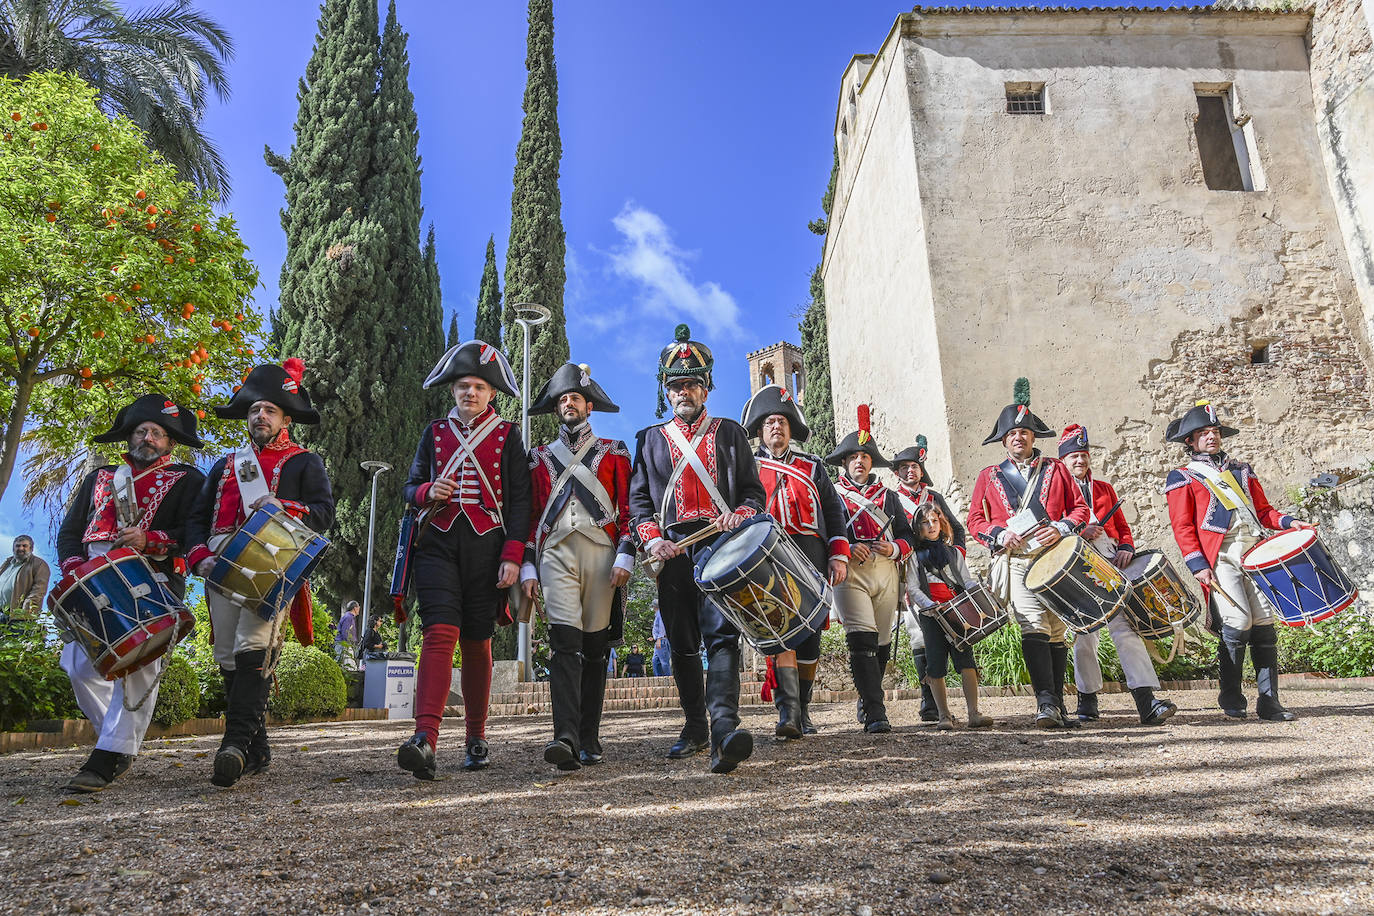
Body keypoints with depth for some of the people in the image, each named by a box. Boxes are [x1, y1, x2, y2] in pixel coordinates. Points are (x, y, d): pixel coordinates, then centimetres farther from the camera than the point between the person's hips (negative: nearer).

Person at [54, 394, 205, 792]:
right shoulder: (100, 478, 26)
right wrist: (75, 566, 3)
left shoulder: (187, 481, 11)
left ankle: (108, 758, -13)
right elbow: (70, 530, 22)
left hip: (152, 583, -5)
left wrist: (150, 540, -17)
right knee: (78, 662, -2)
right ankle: (118, 740, 18)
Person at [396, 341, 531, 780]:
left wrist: (513, 556, -7)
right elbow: (410, 488, 17)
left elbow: (520, 500, 2)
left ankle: (476, 739, 19)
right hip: (438, 545, 1)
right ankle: (425, 740, -22)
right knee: (440, 633, -16)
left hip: (487, 547, -1)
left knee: (476, 642, 6)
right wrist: (428, 491, -7)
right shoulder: (435, 431, 13)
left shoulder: (507, 435, 6)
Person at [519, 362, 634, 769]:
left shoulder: (614, 452, 14)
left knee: (595, 648, 2)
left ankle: (589, 741, 10)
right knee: (564, 642, -15)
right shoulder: (540, 457, 19)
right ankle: (566, 738, -22)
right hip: (556, 553, 0)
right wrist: (527, 566, 6)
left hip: (601, 553, 0)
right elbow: (530, 514, 15)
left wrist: (625, 557, -5)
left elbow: (628, 508, 7)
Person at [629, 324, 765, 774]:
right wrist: (652, 538, -5)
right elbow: (638, 499, 13)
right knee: (682, 644, 6)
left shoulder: (730, 433, 16)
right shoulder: (651, 440, 18)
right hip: (673, 552, 2)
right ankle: (695, 725, 20)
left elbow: (754, 491, 12)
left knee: (721, 634, -16)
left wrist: (739, 515, -10)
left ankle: (724, 727, -25)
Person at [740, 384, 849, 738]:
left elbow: (833, 511, 16)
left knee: (810, 635, 3)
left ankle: (803, 709, 18)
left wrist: (839, 555, 5)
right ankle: (787, 711, -19)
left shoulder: (812, 467, 20)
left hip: (812, 556, 2)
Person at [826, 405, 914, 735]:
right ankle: (875, 713, -17)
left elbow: (906, 534, 17)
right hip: (849, 573, -4)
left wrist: (894, 549, -5)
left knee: (882, 642, 7)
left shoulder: (887, 496, 21)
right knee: (862, 639, -16)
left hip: (886, 573, 4)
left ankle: (867, 699, 29)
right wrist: (845, 548, -13)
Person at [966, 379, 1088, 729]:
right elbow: (975, 520, 10)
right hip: (1016, 559, -2)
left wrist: (1061, 528, -8)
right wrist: (1000, 535, -9)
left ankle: (1058, 707, 15)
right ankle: (1046, 702, -20)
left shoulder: (1055, 469, 15)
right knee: (1034, 626, -18)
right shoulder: (989, 476, 13)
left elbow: (1080, 508, 12)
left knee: (1057, 630, 5)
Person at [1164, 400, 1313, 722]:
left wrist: (1288, 522, 3)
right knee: (1237, 623, -13)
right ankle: (1231, 699, 2)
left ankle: (1269, 702, 8)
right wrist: (1197, 565, -11)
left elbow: (1263, 510, 23)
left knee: (1265, 624, 0)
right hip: (1219, 559, -5)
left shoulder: (1240, 470, 24)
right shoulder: (1183, 478, 7)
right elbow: (1182, 527, -1)